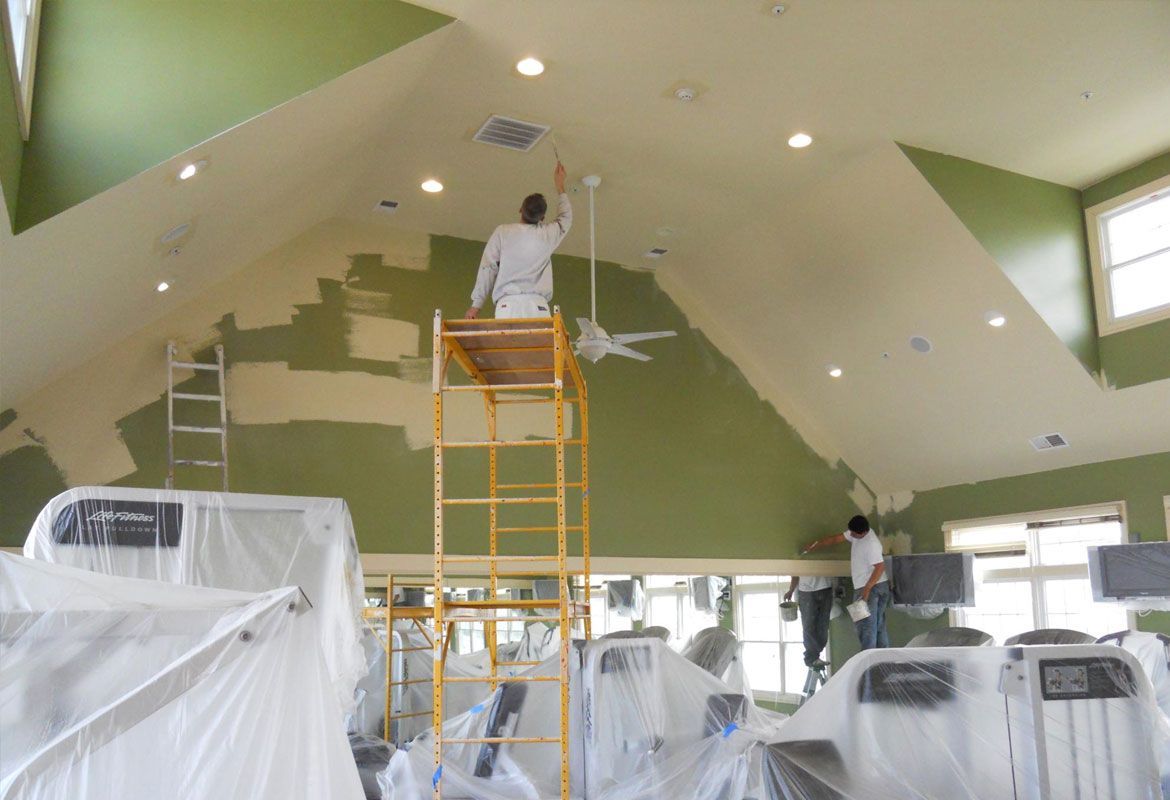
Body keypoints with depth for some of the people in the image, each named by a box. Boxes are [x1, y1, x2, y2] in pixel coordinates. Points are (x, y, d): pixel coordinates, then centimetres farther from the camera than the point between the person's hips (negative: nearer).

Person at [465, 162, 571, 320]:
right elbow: (565, 218, 35)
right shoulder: (548, 234, 14)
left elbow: (488, 268, 6)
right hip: (537, 305, 1)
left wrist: (476, 304, 9)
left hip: (508, 303, -1)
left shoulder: (502, 232, 9)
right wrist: (560, 186, 46)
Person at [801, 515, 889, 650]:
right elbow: (836, 539, 15)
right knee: (878, 625, 12)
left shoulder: (871, 544, -22)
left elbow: (880, 567, -25)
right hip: (864, 587, 10)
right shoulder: (856, 533, 5)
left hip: (872, 588, -9)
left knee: (867, 626, -9)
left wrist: (867, 589, -29)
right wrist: (815, 545, 20)